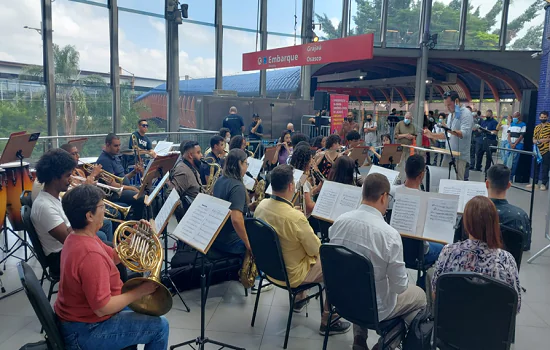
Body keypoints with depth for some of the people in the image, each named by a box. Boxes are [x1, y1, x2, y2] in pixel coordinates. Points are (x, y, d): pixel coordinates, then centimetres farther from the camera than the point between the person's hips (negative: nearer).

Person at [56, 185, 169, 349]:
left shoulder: (78, 238, 0)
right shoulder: (91, 254, -33)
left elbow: (114, 257, 12)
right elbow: (102, 309, -32)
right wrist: (140, 291, -20)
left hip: (75, 318, 10)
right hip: (85, 331, -10)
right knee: (159, 326, -2)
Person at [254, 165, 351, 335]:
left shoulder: (261, 206, -11)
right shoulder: (295, 217, -34)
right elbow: (315, 249, -20)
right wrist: (317, 242, 3)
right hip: (290, 275, -7)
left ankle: (299, 299, 45)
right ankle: (327, 322, 17)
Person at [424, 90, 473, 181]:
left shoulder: (466, 113, -8)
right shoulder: (451, 115, 18)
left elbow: (465, 134, -23)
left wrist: (450, 131, -37)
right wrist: (432, 135, 12)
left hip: (460, 156, -8)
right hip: (449, 154, 8)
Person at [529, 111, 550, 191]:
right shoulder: (537, 127, 13)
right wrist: (538, 141, -8)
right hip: (538, 150, 5)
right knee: (536, 166, 9)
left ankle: (543, 184, 6)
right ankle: (535, 182, 18)